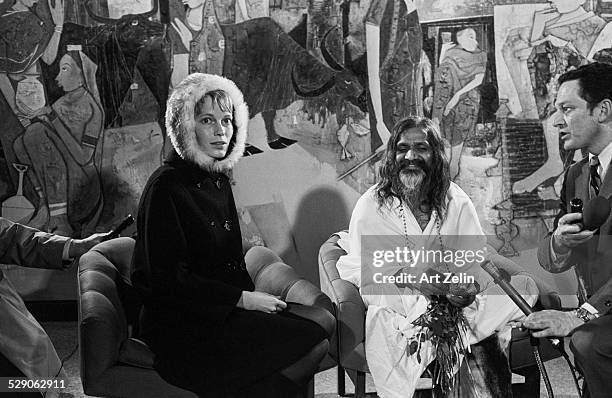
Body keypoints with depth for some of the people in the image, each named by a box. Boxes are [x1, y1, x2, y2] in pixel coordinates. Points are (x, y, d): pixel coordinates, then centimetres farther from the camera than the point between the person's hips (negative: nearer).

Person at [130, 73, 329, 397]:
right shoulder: (167, 186, -13)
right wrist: (243, 298, -16)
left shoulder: (218, 181, 14)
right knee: (313, 341, -18)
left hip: (223, 311, 8)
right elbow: (169, 279, -17)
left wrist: (253, 295, 0)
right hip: (182, 329, -8)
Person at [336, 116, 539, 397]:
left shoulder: (457, 202, 7)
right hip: (398, 309, -3)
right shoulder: (371, 205, -2)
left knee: (524, 286, -16)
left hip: (454, 302, 3)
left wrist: (473, 287, -26)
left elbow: (479, 259, 0)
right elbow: (362, 272, -10)